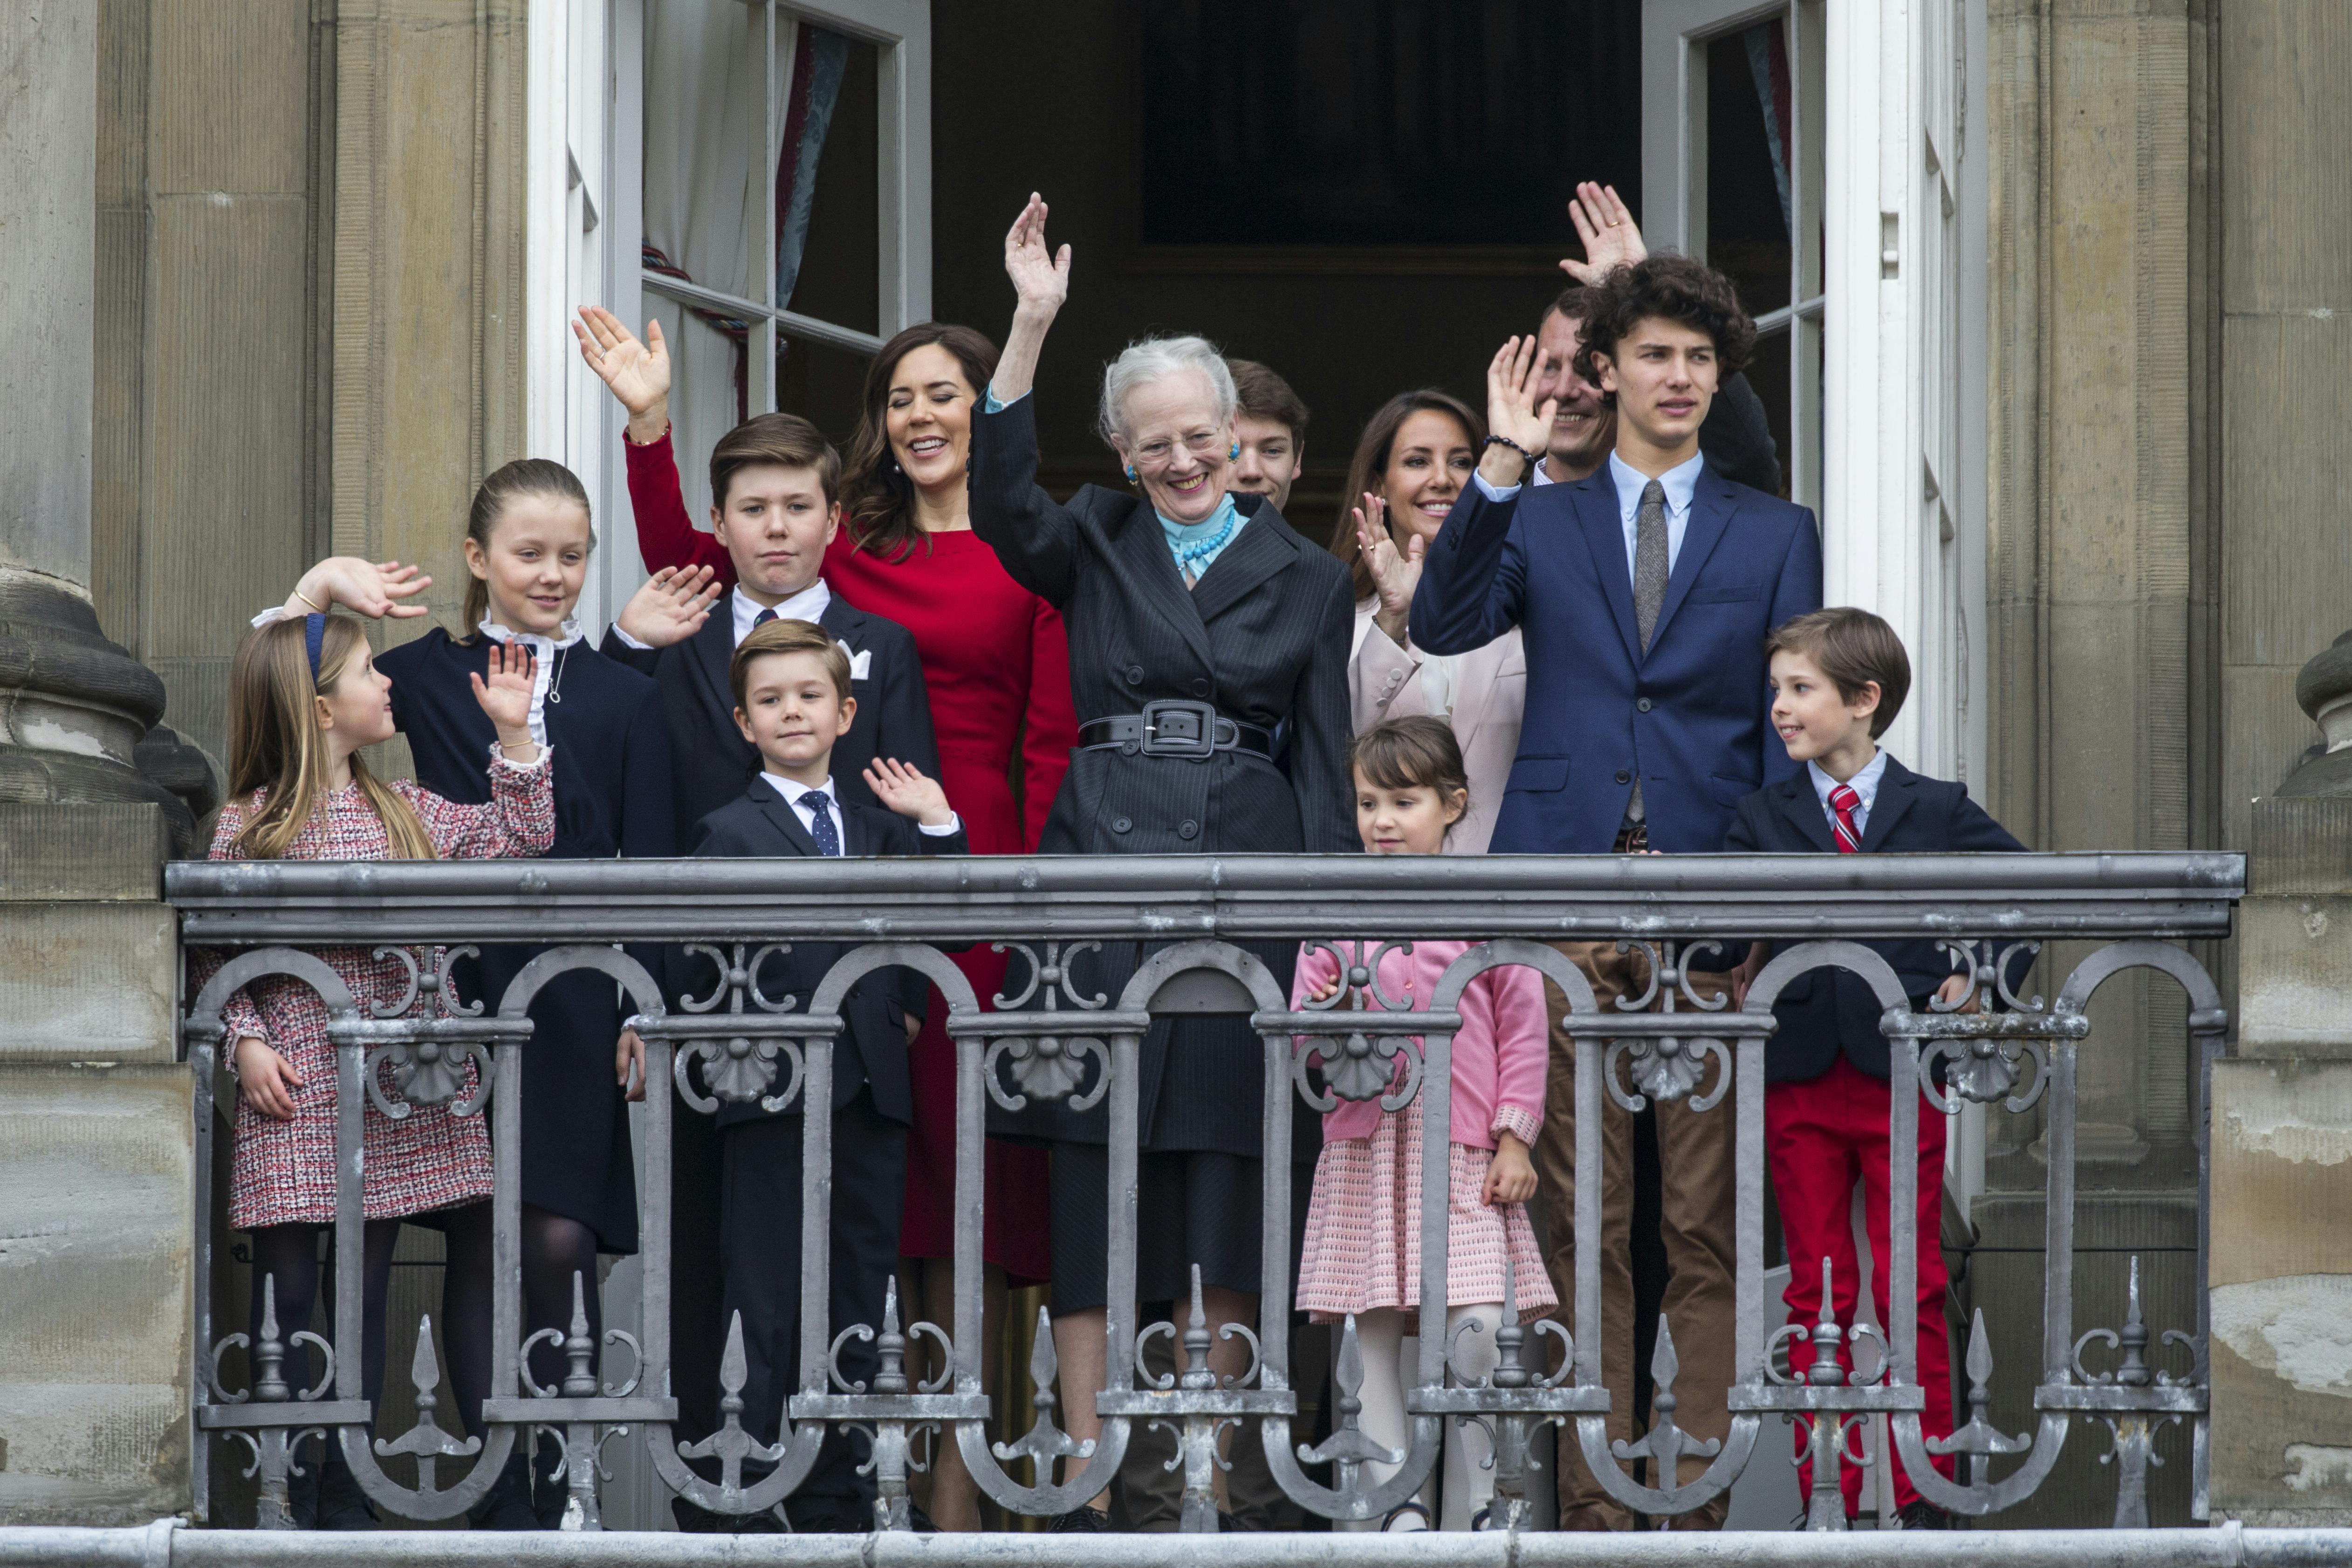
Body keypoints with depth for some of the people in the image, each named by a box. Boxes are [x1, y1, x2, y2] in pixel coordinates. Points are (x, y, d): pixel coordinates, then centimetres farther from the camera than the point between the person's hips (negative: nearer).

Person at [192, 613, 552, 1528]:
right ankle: (290, 1497, 6)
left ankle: (345, 1495, 11)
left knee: (367, 1290, 5)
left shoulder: (409, 813, 11)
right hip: (295, 1099, -4)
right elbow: (214, 958, 0)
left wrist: (513, 736, 7)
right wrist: (246, 1042, -12)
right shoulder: (248, 827, -3)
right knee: (287, 1291, -2)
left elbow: (517, 838, 12)